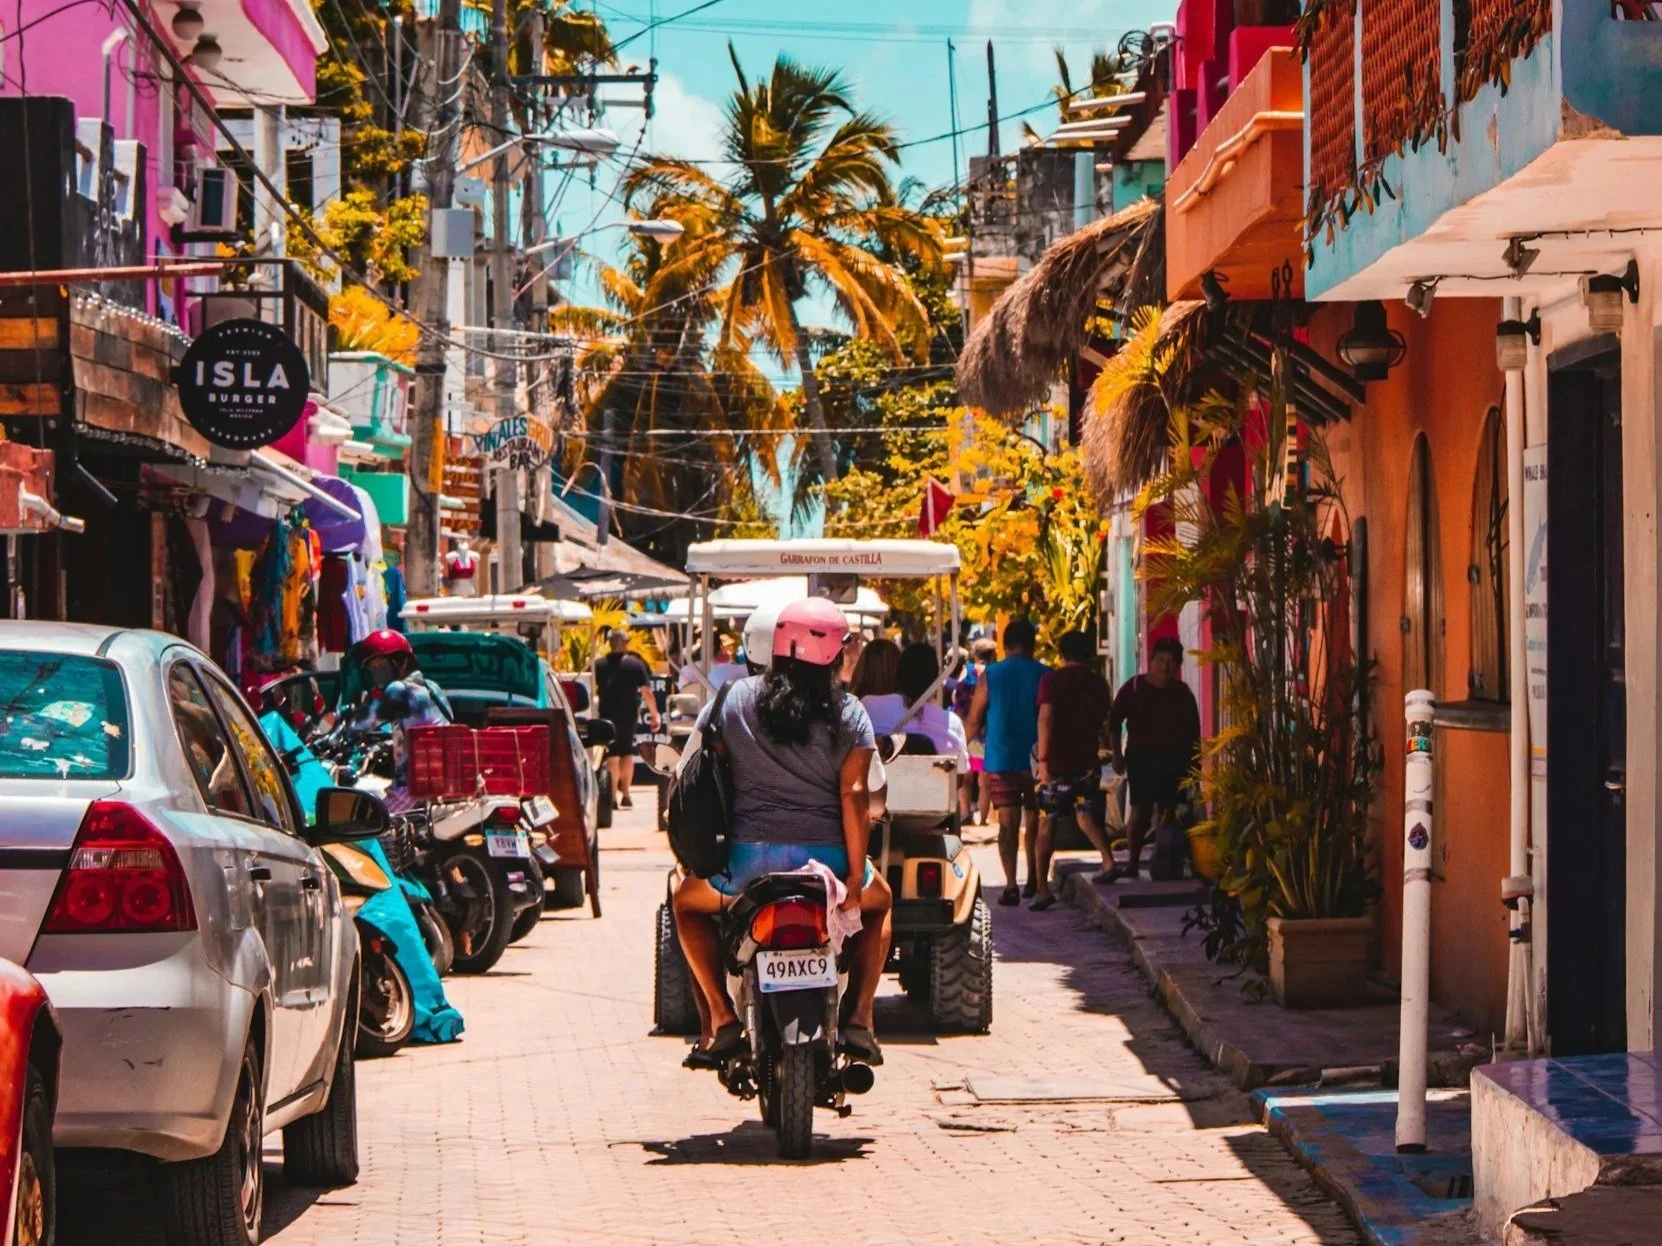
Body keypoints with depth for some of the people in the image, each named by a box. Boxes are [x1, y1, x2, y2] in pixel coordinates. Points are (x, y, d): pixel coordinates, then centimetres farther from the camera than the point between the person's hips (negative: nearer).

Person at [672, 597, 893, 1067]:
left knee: (688, 901, 31)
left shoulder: (732, 701, 4)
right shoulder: (849, 714, 0)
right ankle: (859, 1018, 15)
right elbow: (854, 794, -8)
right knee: (877, 901, 33)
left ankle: (720, 1016, 13)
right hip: (828, 859, 0)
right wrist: (855, 878, -7)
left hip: (749, 858, 0)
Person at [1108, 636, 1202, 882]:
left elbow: (1193, 731, 13)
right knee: (1140, 810, -8)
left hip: (1173, 760, 2)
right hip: (1141, 757, -2)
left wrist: (1193, 762, 8)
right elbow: (1114, 722, 3)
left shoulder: (1182, 693, 8)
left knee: (1169, 812, -1)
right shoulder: (1134, 687, 1)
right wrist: (1117, 754, -4)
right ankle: (1132, 864, -5)